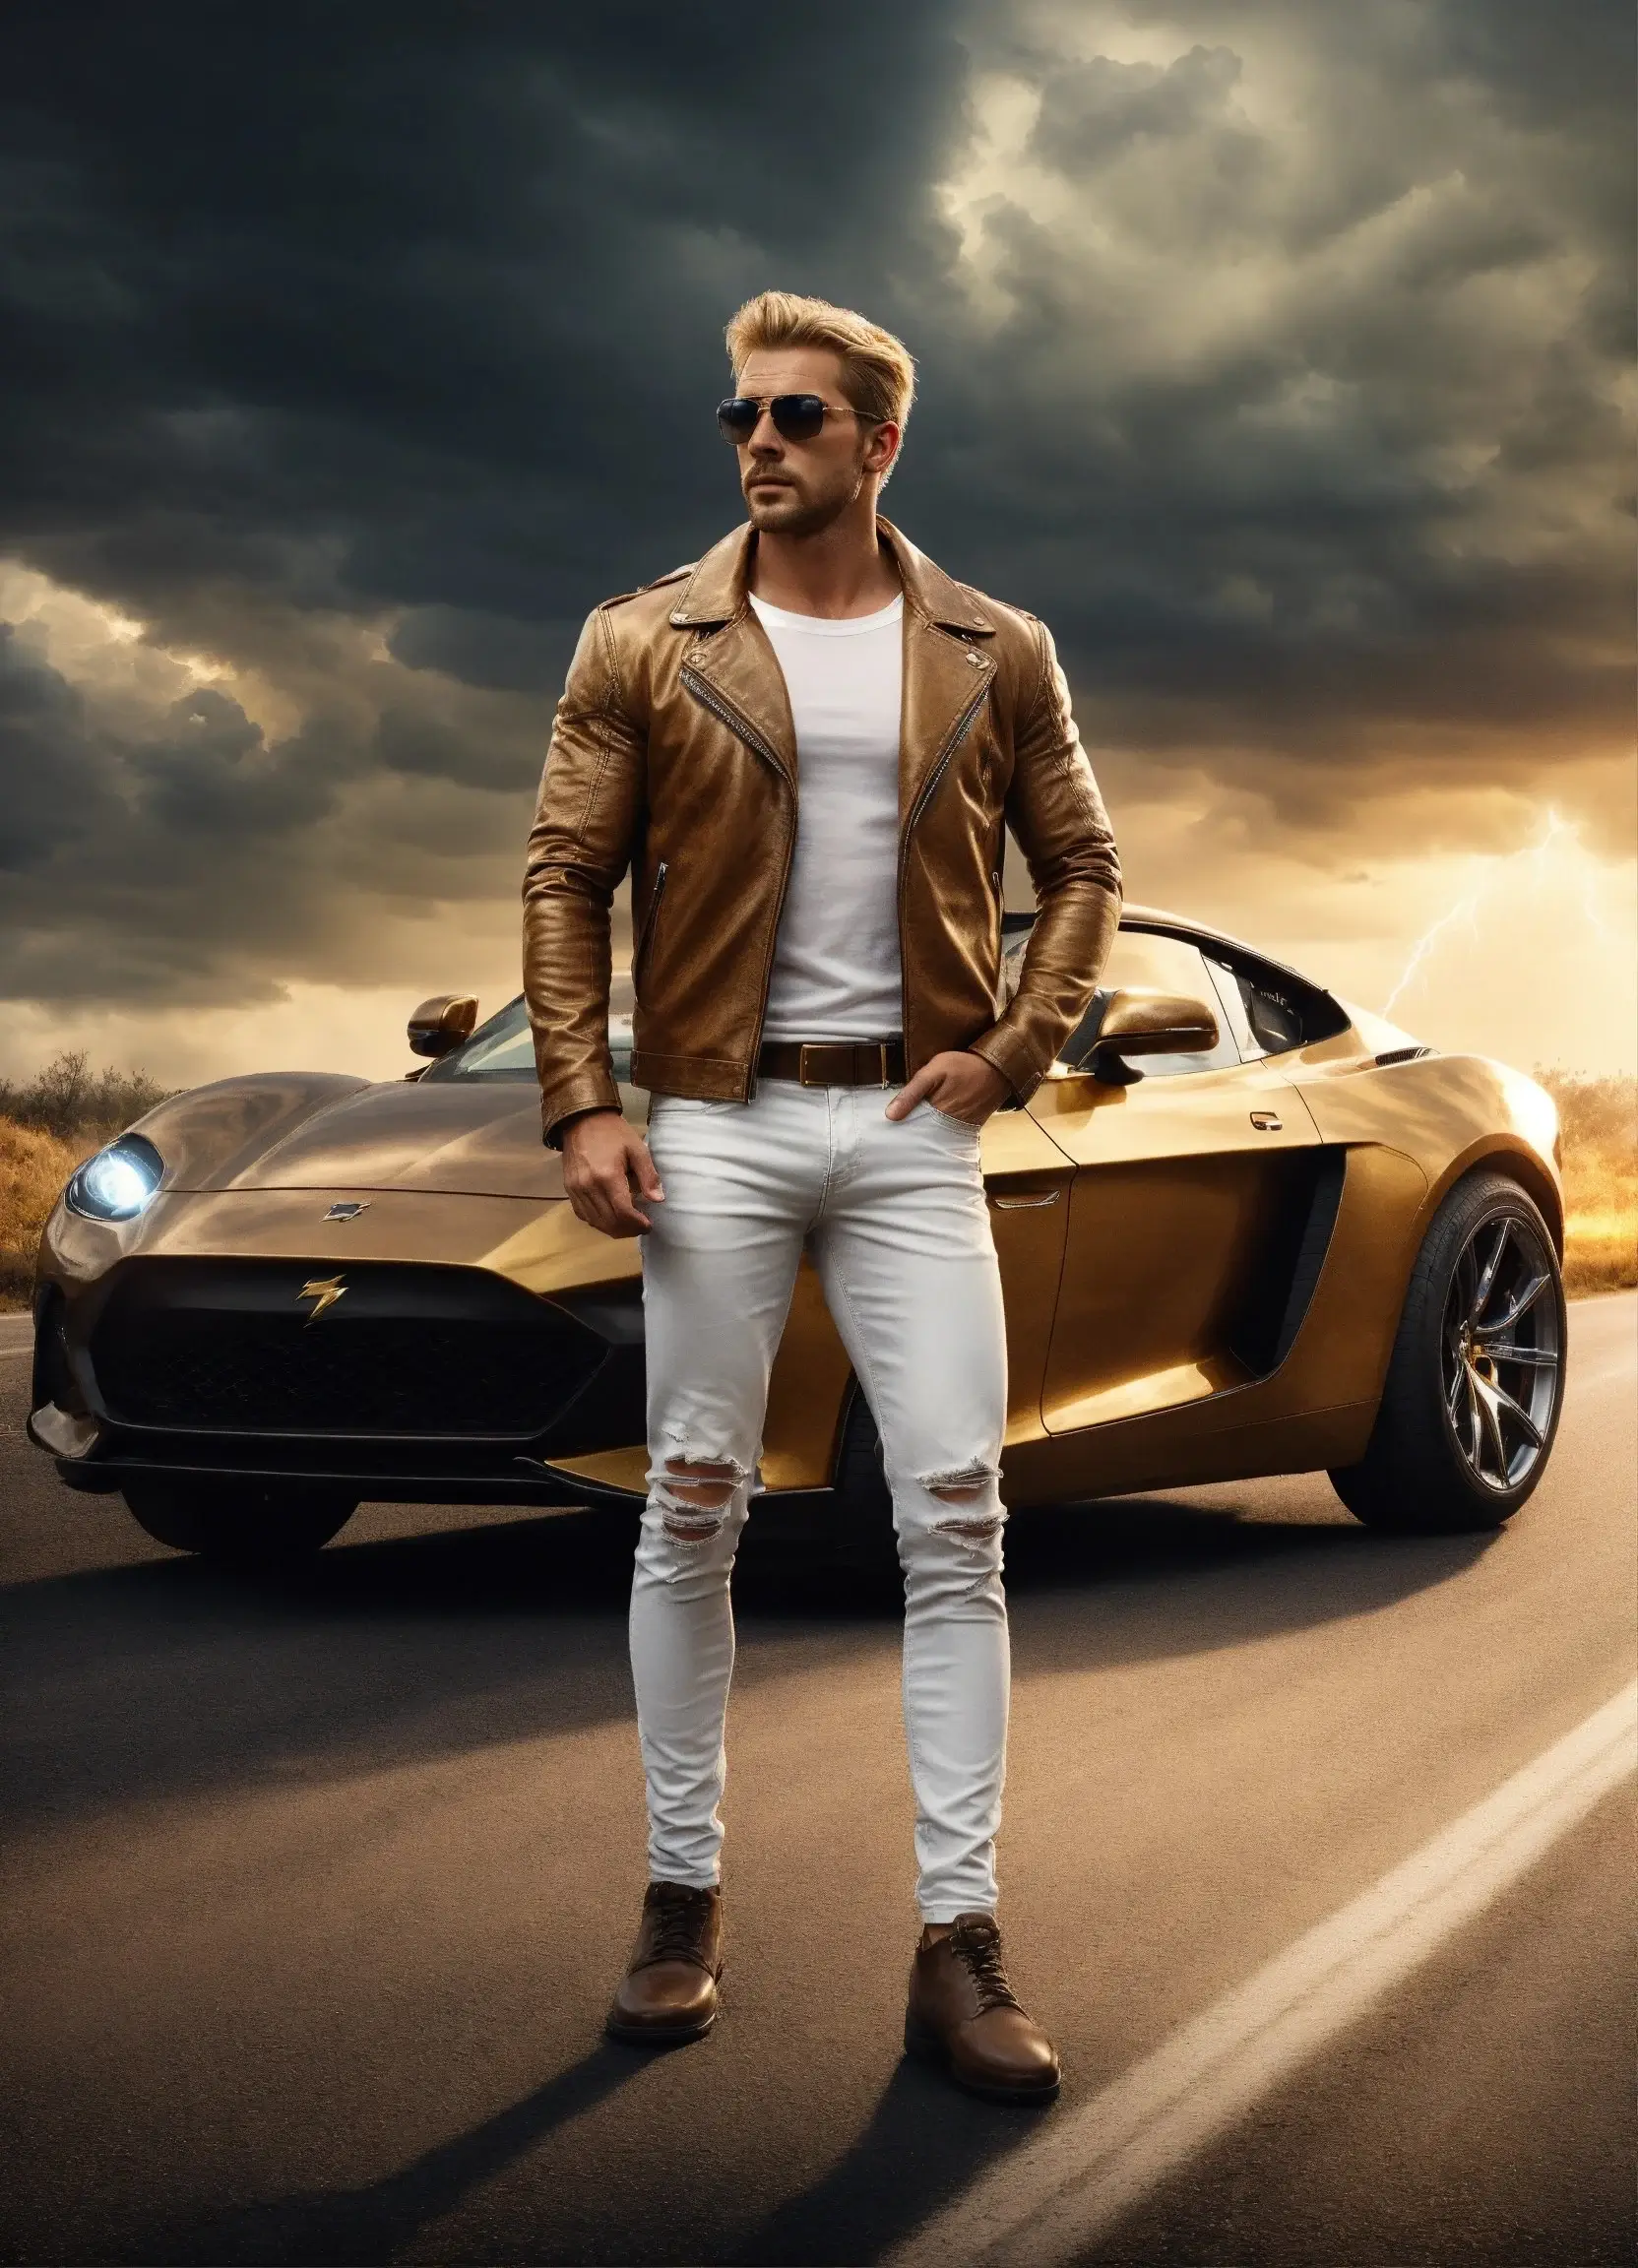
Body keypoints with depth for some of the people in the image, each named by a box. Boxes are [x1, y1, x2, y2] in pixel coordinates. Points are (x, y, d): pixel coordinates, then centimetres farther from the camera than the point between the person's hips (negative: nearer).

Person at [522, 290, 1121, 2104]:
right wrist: (581, 1105, -7)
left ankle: (959, 1943, 1)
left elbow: (1080, 867, 12)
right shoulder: (645, 646, 3)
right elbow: (564, 877, 2)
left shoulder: (994, 655, 7)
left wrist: (1014, 1050, -2)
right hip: (715, 1120, 0)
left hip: (910, 1128, 1)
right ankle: (682, 1895, 18)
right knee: (692, 1511, 4)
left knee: (957, 1521, -5)